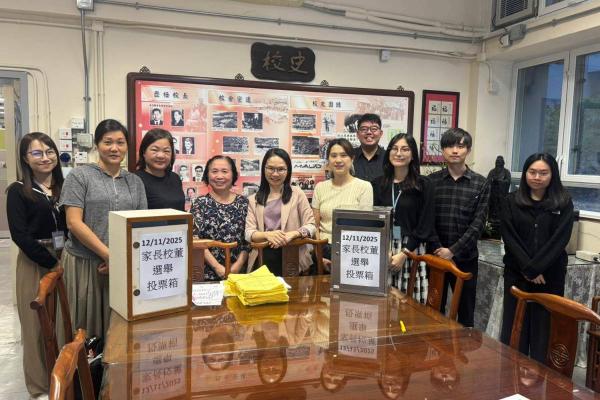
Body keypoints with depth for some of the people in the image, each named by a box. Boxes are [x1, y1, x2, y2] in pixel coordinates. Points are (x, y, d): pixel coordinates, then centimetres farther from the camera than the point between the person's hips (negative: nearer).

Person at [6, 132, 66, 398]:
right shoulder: (18, 192, -3)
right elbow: (20, 235, -10)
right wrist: (52, 263, -14)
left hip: (66, 260, 3)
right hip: (35, 263, -3)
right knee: (38, 324, 5)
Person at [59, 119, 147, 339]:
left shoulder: (135, 181, 10)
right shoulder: (79, 176, -1)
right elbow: (73, 223, -9)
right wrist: (109, 255, -13)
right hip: (84, 263, -3)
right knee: (85, 328, 6)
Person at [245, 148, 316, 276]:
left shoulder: (297, 194, 8)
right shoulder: (254, 199, 13)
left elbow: (311, 226, 3)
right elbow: (249, 233, 3)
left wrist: (292, 234, -17)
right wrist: (267, 235, -18)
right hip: (263, 259, 1)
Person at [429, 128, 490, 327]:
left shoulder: (481, 184, 1)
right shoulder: (431, 181, 2)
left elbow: (478, 223, -5)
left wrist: (453, 250, -12)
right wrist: (438, 249, -11)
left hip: (466, 258, 0)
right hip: (435, 256, 0)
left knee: (466, 311, 11)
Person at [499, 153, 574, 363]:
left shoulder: (564, 203, 2)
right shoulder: (511, 201, 4)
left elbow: (560, 239, -7)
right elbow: (509, 237, -3)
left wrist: (534, 268, -14)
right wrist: (526, 269, -12)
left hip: (550, 275, -1)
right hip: (517, 273, 1)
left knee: (544, 328, 3)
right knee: (514, 327, 5)